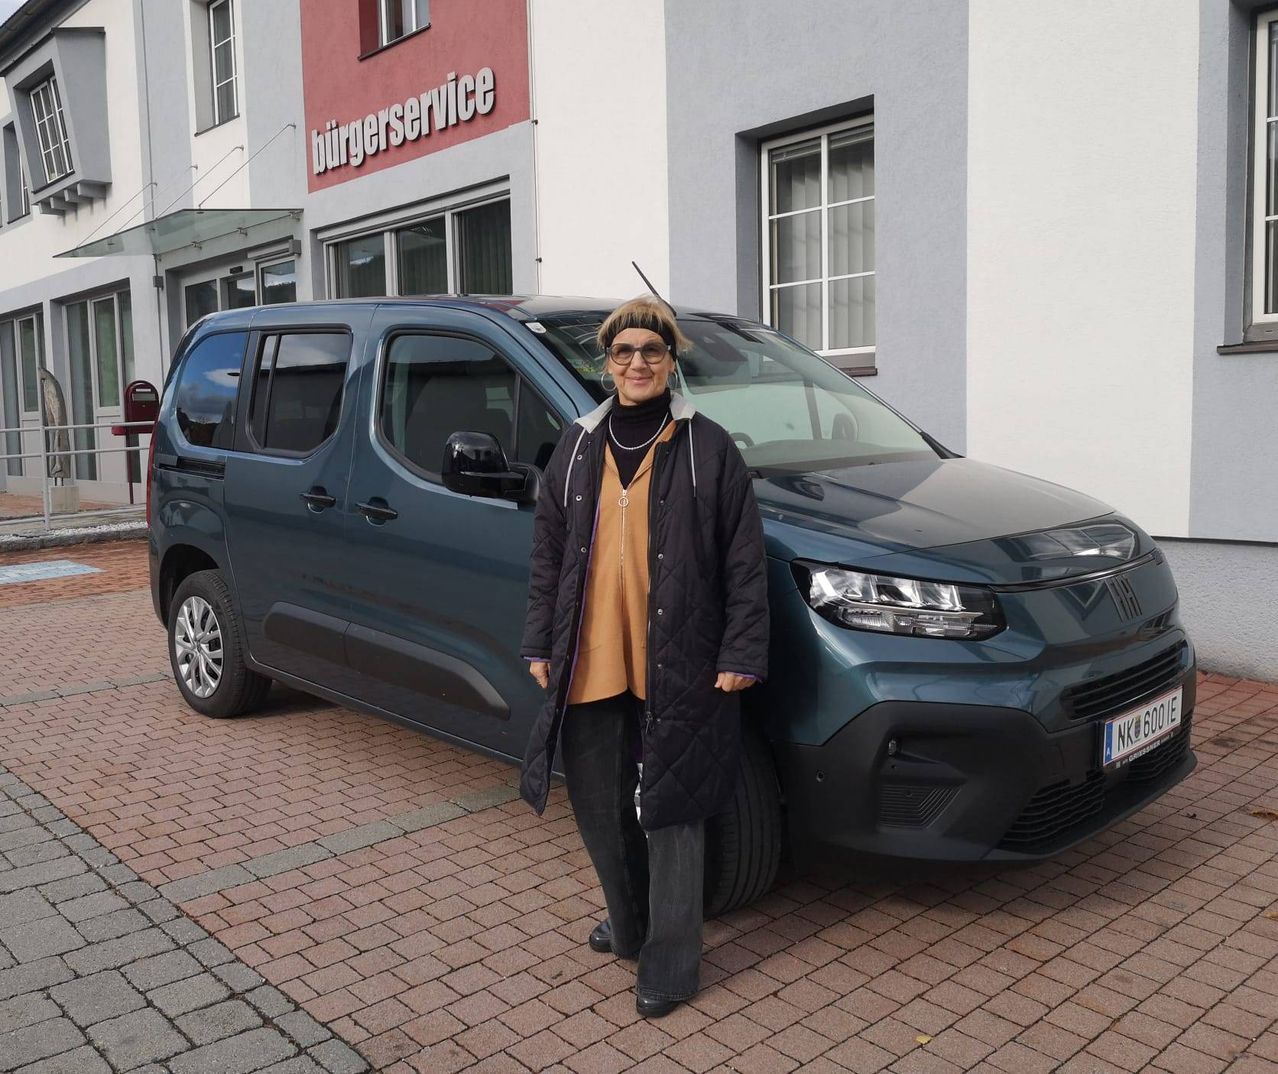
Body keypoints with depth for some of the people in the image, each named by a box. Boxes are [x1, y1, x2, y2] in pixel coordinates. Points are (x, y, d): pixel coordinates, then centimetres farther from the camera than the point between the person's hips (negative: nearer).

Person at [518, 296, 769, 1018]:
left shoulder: (707, 447, -2)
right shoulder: (578, 447, 10)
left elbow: (745, 562, -2)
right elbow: (548, 555, 13)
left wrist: (742, 653, -7)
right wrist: (540, 644, 10)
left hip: (676, 666, -4)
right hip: (588, 664, 5)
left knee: (671, 812, 4)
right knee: (600, 808, 14)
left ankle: (670, 965, 18)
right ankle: (631, 926, 37)